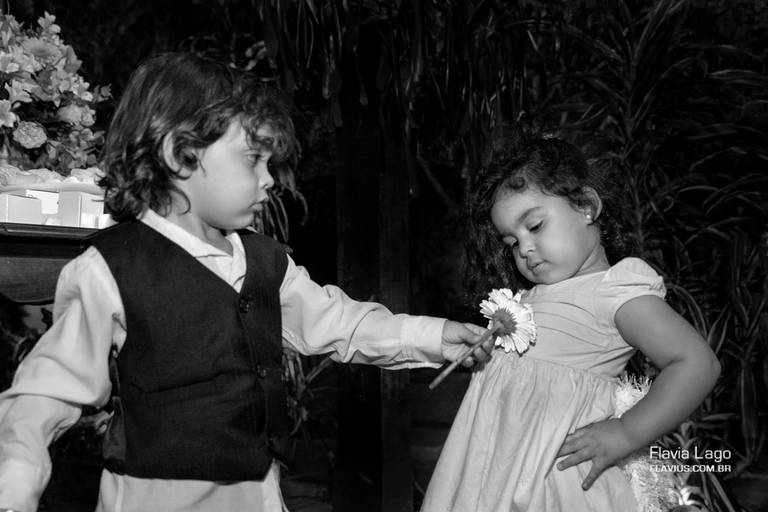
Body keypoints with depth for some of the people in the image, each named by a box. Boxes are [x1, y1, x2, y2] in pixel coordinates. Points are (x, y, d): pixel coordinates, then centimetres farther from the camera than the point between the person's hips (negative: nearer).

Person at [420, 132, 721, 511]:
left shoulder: (614, 290, -9)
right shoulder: (532, 296, 16)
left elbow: (697, 364, -17)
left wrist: (624, 435, -17)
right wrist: (484, 347, -1)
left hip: (548, 468, -7)